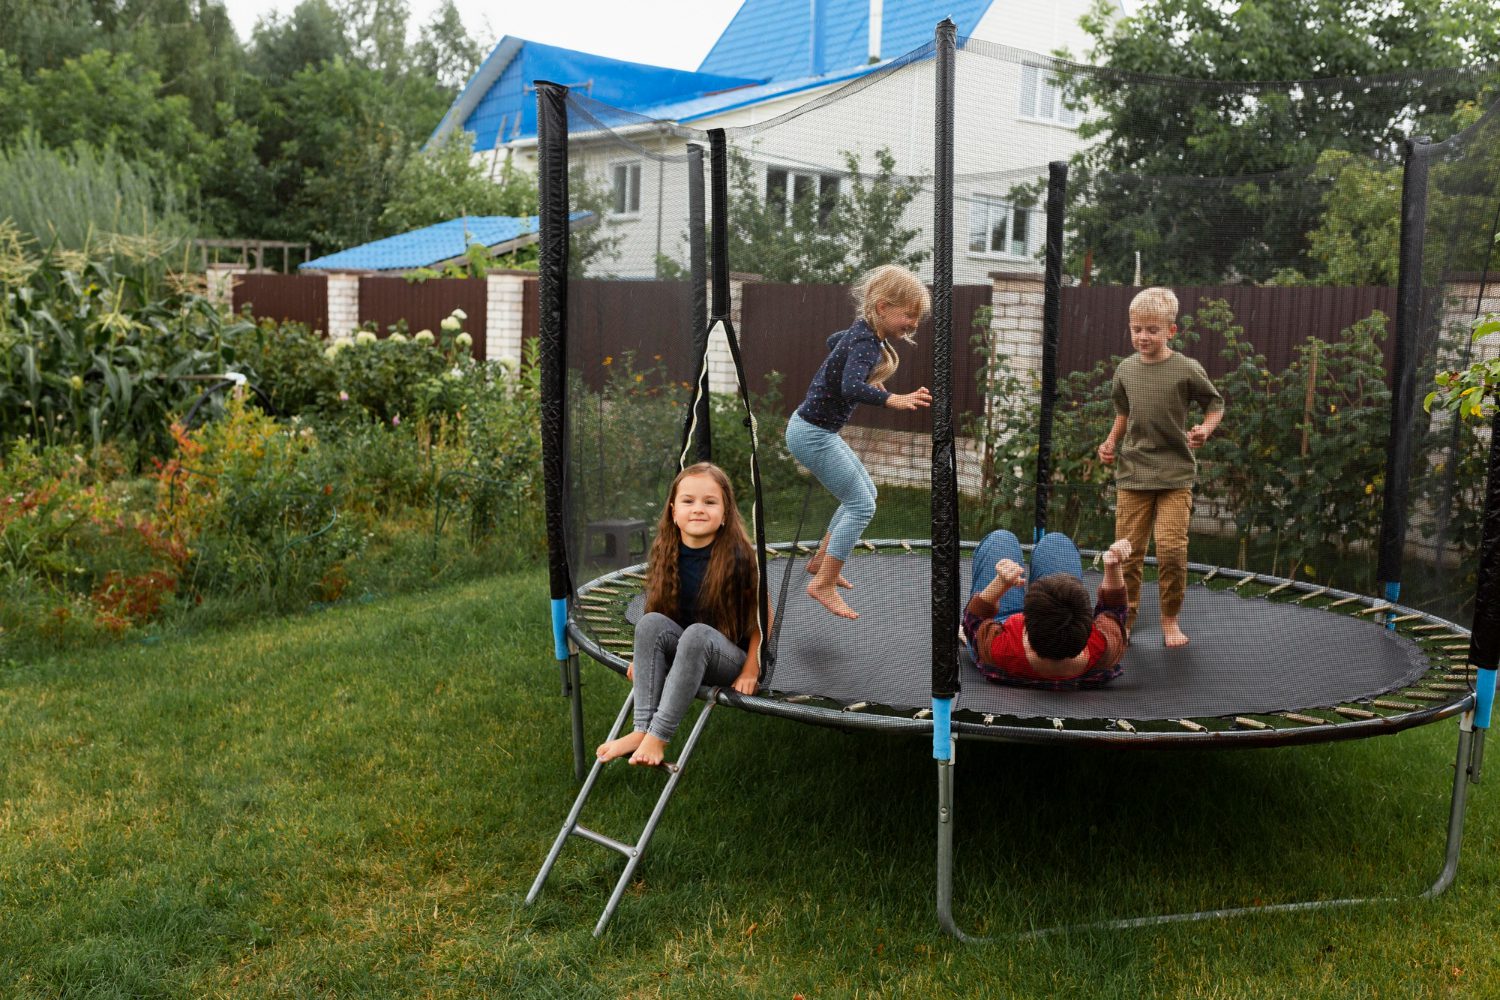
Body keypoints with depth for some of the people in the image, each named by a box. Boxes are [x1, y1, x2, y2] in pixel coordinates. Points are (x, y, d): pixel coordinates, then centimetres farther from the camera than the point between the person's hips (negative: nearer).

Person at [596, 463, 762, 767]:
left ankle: (658, 737, -34)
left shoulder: (738, 557, -15)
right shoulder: (665, 556, -3)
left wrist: (751, 670, -9)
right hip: (683, 653, 4)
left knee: (697, 633, -36)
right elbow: (659, 609, 12)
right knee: (650, 622, -25)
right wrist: (642, 658, 6)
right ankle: (642, 728, -30)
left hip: (731, 659, -4)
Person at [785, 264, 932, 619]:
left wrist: (870, 376, 25)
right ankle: (823, 585, -2)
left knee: (866, 492, 19)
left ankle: (821, 560, 29)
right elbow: (852, 388, -44)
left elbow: (833, 341, 27)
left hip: (818, 430, 10)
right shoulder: (866, 342, -25)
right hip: (812, 434, -10)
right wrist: (894, 400, -60)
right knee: (861, 505, -7)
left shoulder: (863, 331, 3)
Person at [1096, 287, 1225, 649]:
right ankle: (1126, 615, 18)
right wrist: (1111, 442, 7)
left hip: (1175, 474, -3)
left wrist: (1205, 429, -11)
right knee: (1128, 549, 2)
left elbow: (1215, 403, 7)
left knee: (1172, 548, -9)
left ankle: (1170, 619, 10)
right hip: (1132, 473, 3)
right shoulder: (1125, 370, 5)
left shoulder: (1187, 369, -6)